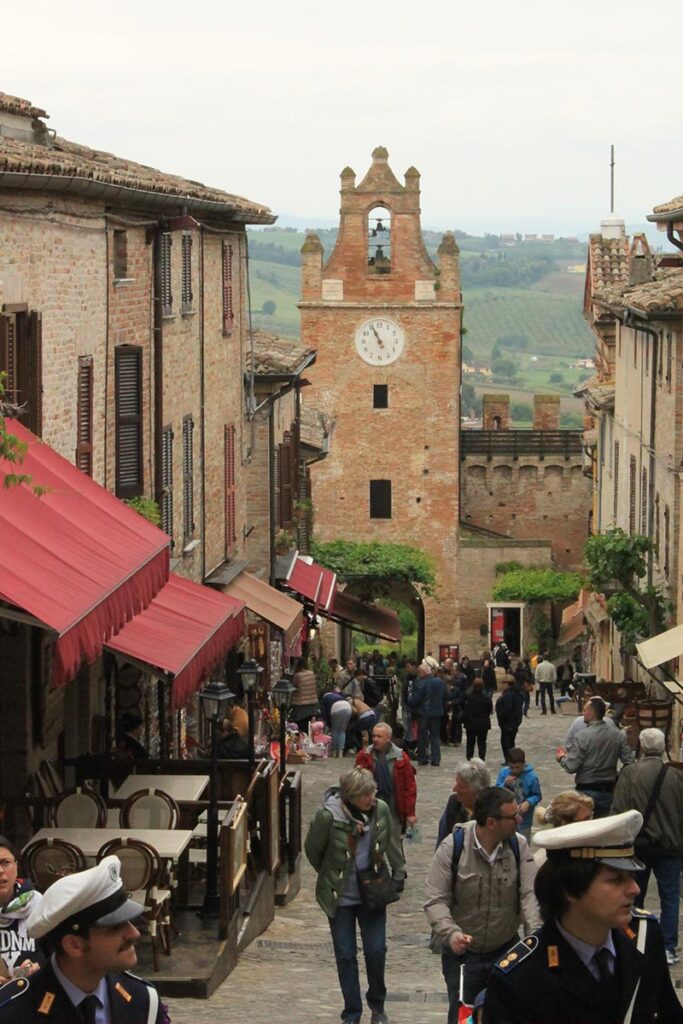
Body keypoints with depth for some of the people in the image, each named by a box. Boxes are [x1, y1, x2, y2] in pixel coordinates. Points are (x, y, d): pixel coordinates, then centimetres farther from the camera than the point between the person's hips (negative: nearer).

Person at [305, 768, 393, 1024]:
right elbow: (312, 850, -3)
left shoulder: (381, 810, -10)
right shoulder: (328, 816, -21)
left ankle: (377, 1003, 24)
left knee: (376, 950, -1)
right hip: (340, 897, -2)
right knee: (346, 955, 5)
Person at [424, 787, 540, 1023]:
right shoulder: (452, 847, -15)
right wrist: (451, 933, -34)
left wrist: (535, 931, -32)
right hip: (462, 952, -2)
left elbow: (529, 894, -13)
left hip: (506, 950, 2)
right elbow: (436, 900, -16)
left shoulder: (518, 846, -7)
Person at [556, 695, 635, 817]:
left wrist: (562, 757, 4)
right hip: (609, 792, 5)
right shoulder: (618, 735, -2)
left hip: (587, 792, -5)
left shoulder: (583, 736, -16)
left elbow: (571, 767, -16)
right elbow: (629, 761, -2)